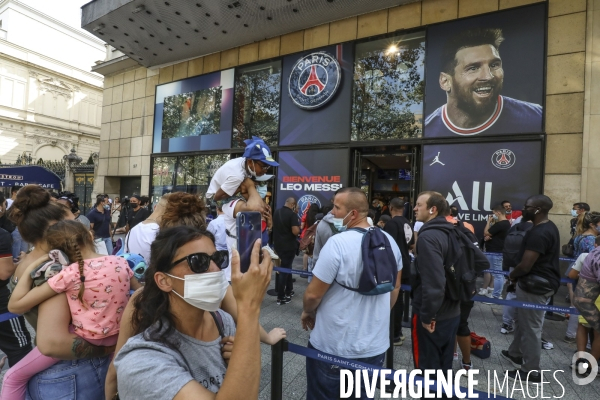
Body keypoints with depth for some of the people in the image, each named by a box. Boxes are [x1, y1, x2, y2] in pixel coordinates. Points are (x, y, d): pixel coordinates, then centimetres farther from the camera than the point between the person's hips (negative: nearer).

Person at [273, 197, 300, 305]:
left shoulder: (276, 212, 4)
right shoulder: (292, 214, -17)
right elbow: (295, 231, -24)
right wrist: (298, 227, -4)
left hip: (278, 245, 7)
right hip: (289, 246, -7)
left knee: (286, 266, 21)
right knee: (285, 269, 1)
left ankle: (289, 290, 31)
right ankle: (281, 297, 8)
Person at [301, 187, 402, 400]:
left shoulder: (337, 243, -25)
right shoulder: (389, 241, -4)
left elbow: (313, 294, -18)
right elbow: (395, 288, 9)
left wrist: (307, 312, 3)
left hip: (334, 346, -5)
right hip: (375, 345, 6)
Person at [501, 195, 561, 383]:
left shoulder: (538, 233, -25)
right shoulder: (549, 227, 8)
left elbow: (525, 265, -25)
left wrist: (512, 275, -4)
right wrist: (517, 275, 10)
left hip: (535, 285, -10)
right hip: (544, 281, 10)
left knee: (531, 327, 3)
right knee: (522, 320, 23)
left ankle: (531, 371, 18)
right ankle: (516, 354, 40)